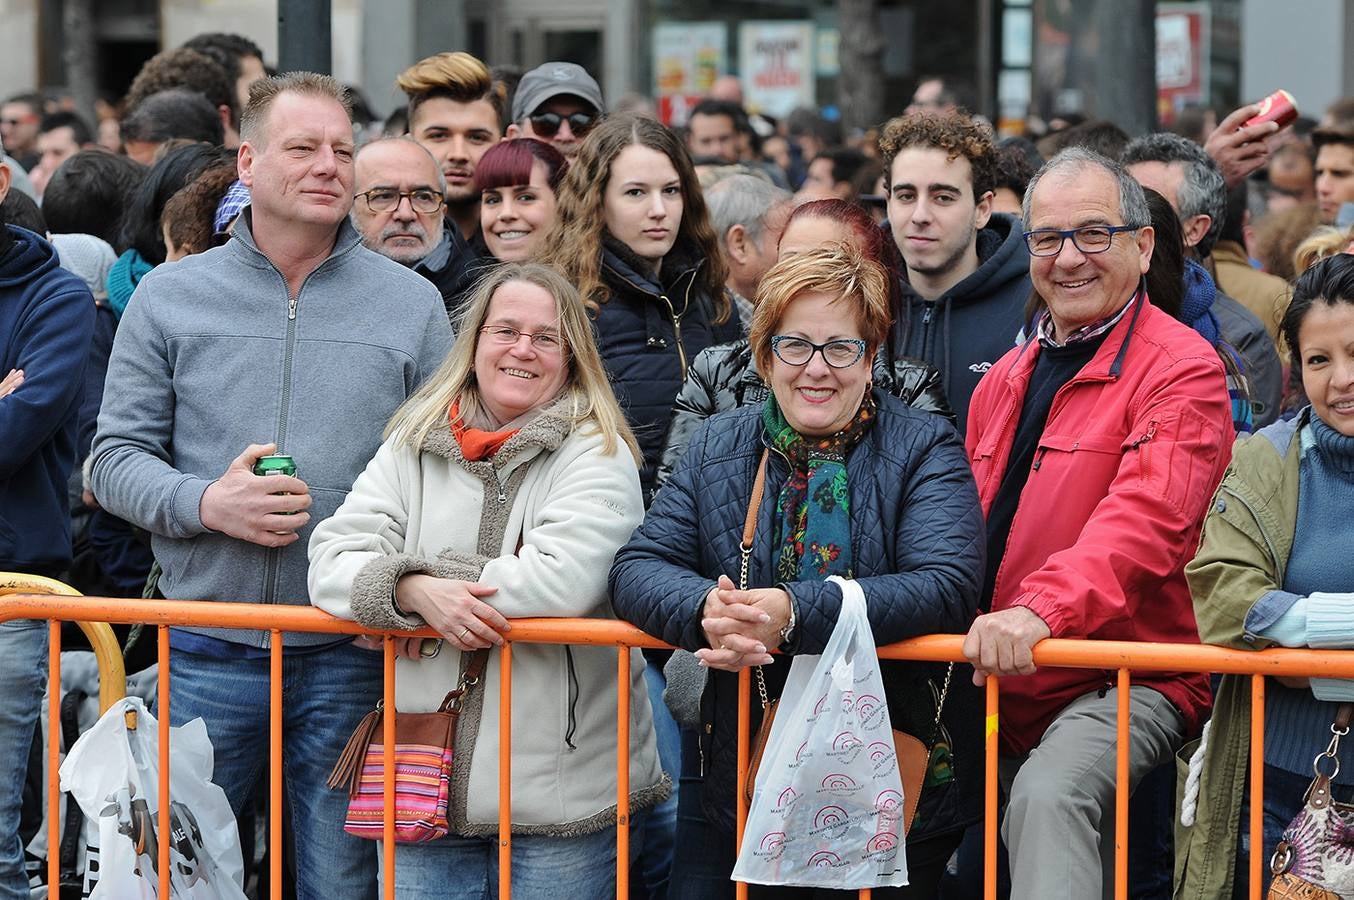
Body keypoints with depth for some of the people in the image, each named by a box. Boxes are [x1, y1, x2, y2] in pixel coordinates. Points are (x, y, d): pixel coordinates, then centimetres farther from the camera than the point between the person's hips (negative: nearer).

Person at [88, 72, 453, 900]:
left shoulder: (412, 303, 6)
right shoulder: (170, 298, 5)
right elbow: (115, 458, 4)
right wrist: (207, 504, -14)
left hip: (353, 655, 0)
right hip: (209, 653, 0)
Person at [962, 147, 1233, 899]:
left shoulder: (1181, 371, -9)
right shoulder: (1008, 379, 16)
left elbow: (1144, 520, -24)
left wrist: (1042, 610, -40)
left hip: (1128, 683, -8)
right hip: (1000, 692, 8)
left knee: (1047, 795, -34)